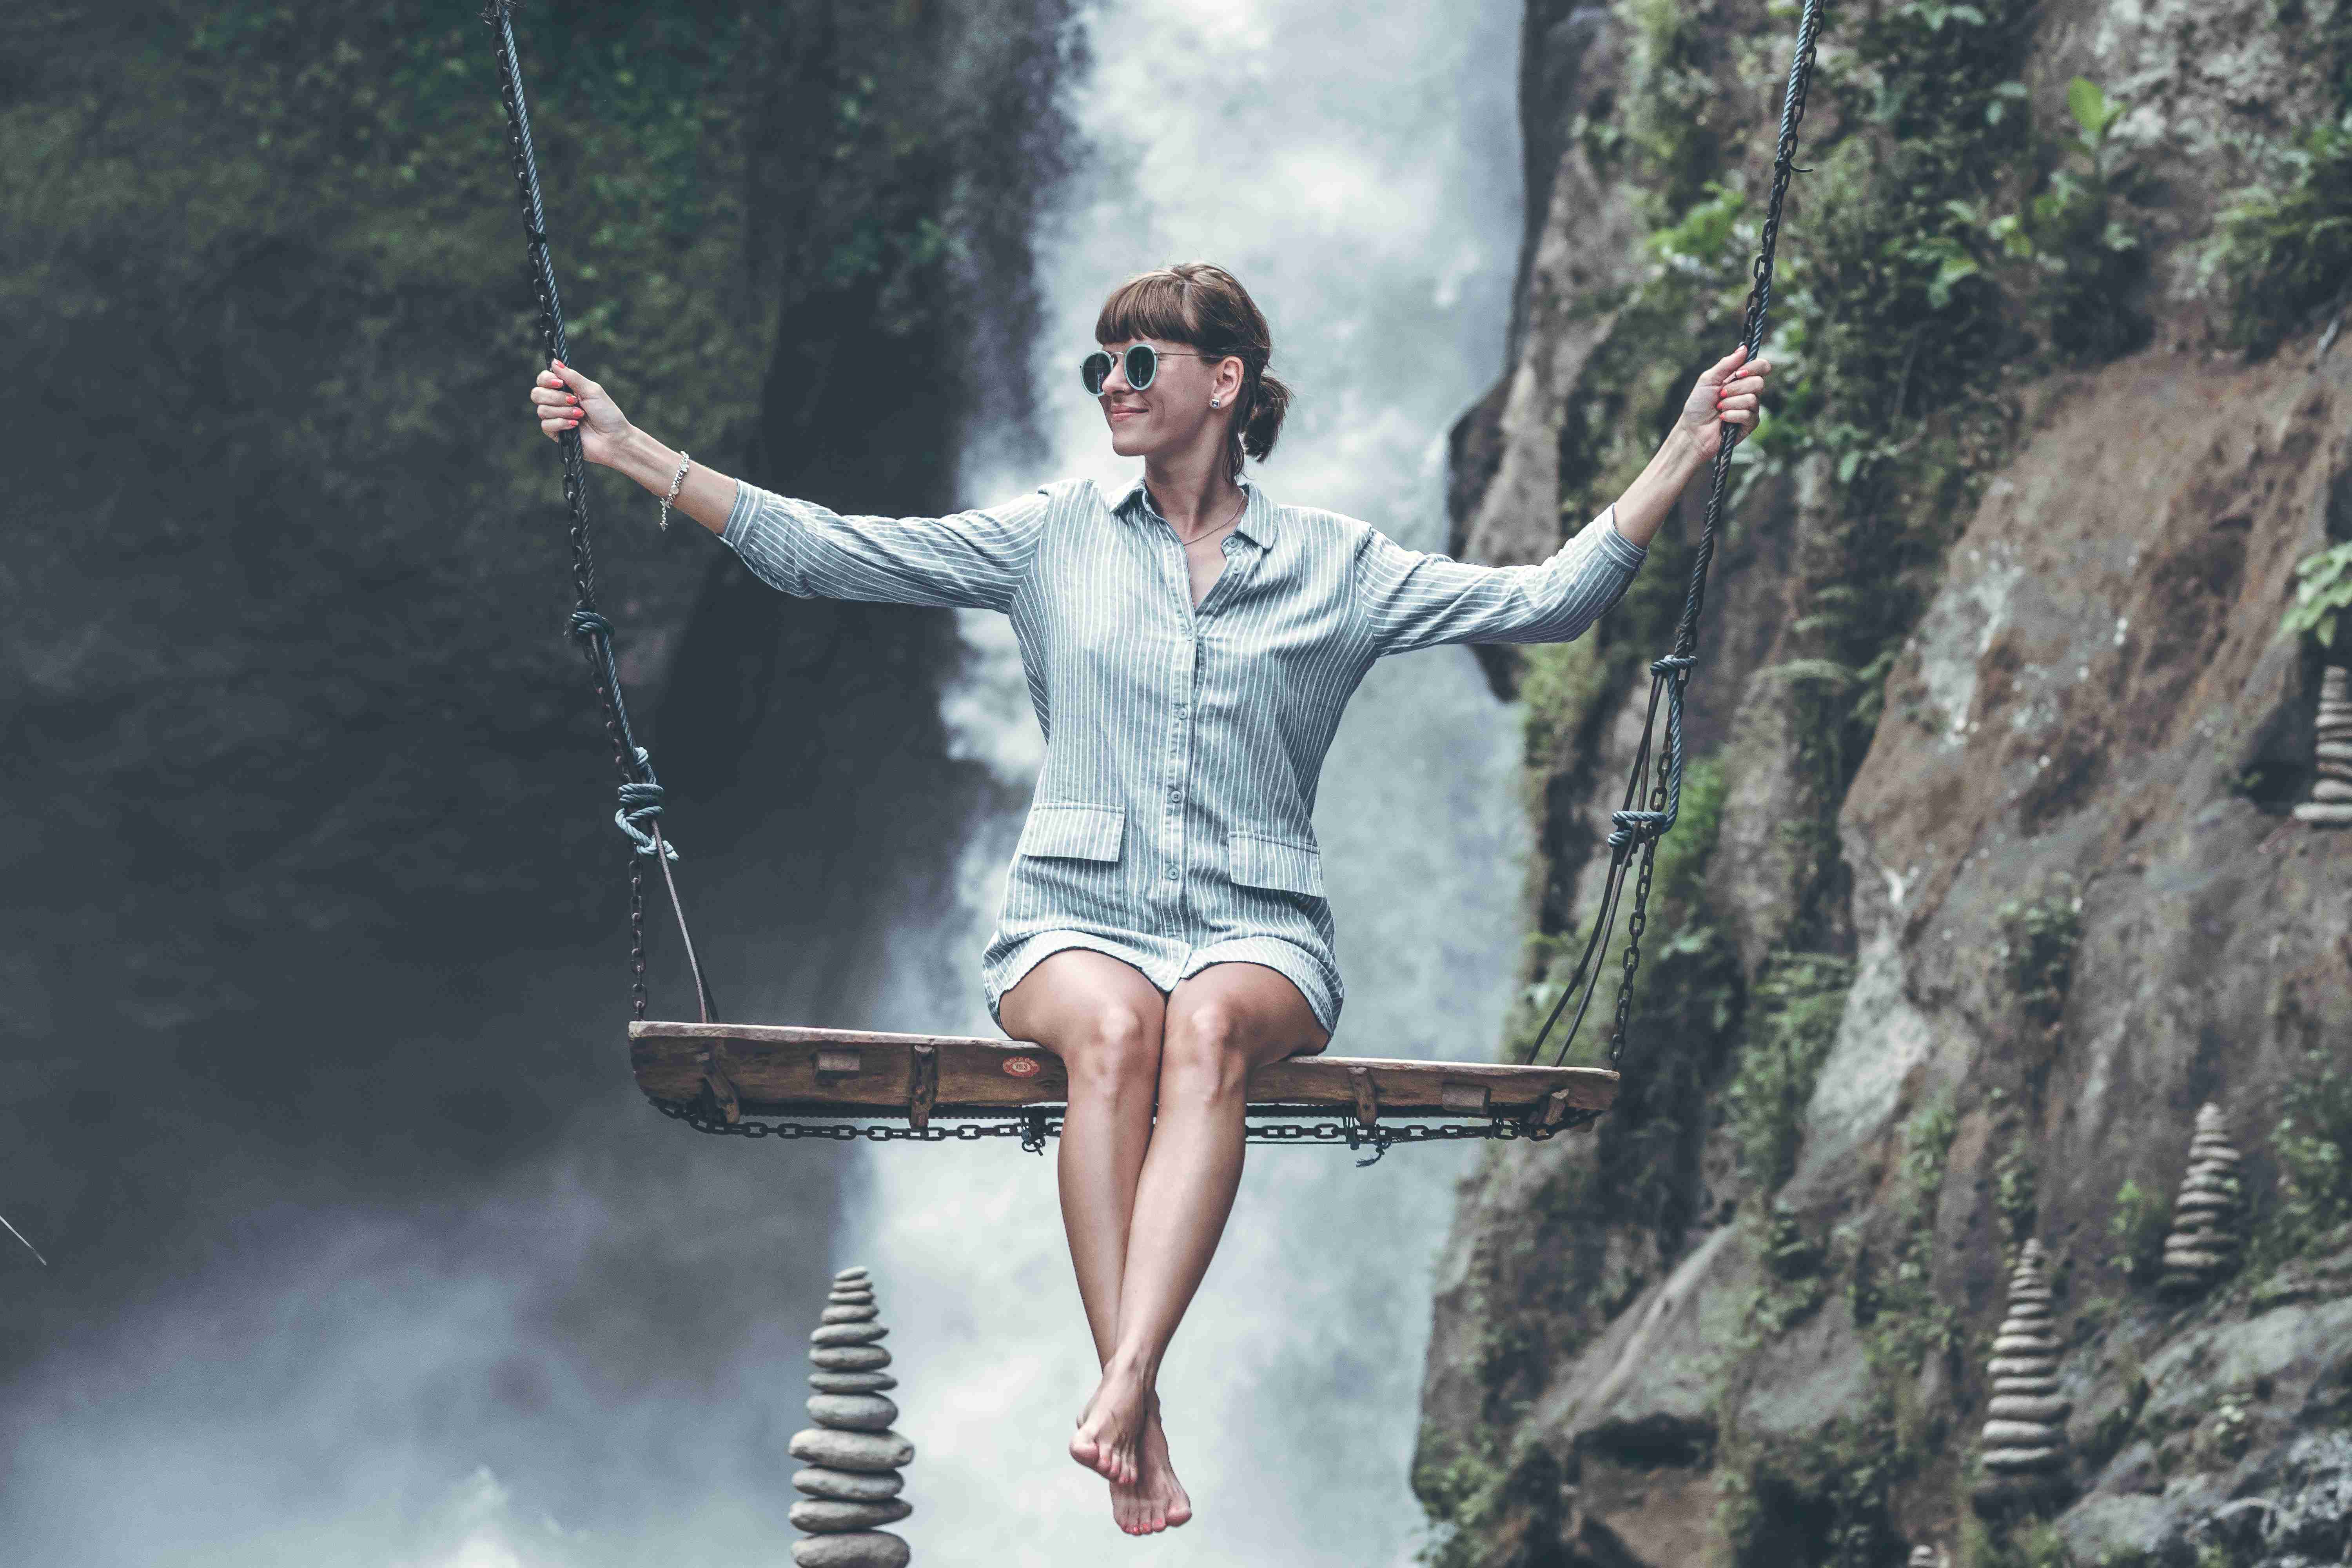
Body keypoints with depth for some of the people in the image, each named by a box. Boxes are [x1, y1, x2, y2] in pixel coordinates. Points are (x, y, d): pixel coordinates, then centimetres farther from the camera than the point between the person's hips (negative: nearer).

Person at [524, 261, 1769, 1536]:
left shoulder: (1334, 566, 12)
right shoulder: (1055, 539, 14)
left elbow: (1546, 602, 7)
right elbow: (822, 553, 10)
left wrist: (1683, 453, 0)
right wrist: (630, 451, 5)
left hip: (1255, 934, 0)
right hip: (1076, 918, 1)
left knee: (1209, 1027, -37)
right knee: (1114, 1031, -36)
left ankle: (1123, 1386, -50)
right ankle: (1139, 1424, -42)